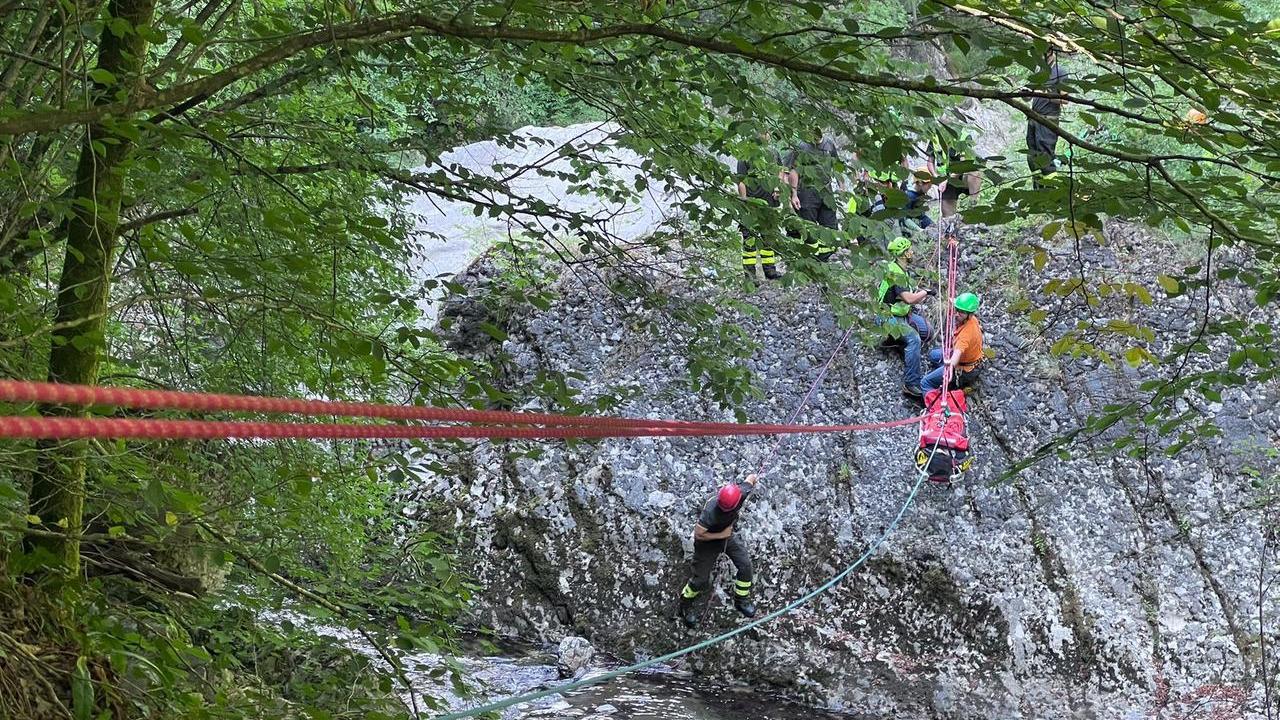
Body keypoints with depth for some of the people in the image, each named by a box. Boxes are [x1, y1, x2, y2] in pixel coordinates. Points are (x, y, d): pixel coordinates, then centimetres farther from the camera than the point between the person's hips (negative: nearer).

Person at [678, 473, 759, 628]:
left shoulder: (742, 492, -31)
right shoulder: (711, 511, -43)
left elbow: (751, 477, -9)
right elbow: (698, 534, -31)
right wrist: (721, 535, -26)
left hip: (729, 534, 5)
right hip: (709, 539, -5)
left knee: (745, 565, 4)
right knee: (701, 579, 3)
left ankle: (742, 599, 30)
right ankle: (686, 604, 32)